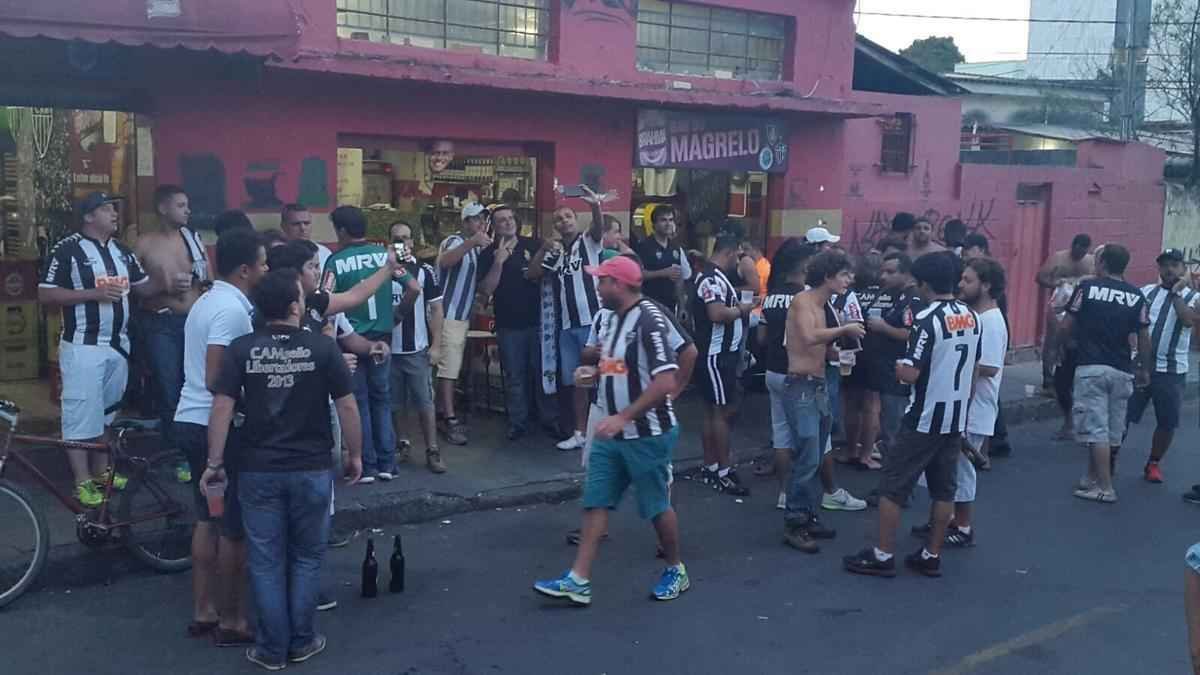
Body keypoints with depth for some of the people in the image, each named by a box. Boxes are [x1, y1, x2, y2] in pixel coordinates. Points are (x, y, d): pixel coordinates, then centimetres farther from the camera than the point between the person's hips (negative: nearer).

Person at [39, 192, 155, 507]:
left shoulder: (122, 251, 11)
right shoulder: (67, 249, -9)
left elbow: (144, 287, 15)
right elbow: (45, 294, -13)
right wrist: (94, 293, -20)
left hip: (118, 344, 7)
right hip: (83, 347, -7)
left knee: (106, 410, 15)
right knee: (81, 412, -2)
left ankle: (102, 471, 27)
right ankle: (83, 482, 4)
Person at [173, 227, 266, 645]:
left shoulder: (208, 301, 12)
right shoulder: (232, 310, -19)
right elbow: (217, 380, -25)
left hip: (192, 421, 10)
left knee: (208, 520, 17)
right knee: (234, 527, 1)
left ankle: (202, 612, 24)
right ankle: (232, 621, 11)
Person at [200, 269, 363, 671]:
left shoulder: (240, 349, -5)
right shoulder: (323, 347, -9)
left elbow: (222, 408, -7)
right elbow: (347, 407, -7)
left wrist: (214, 463, 1)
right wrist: (355, 455, 5)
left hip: (258, 469, 1)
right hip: (312, 469, -1)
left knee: (266, 560, 11)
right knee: (307, 557, 15)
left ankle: (272, 649, 17)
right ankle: (301, 642, 21)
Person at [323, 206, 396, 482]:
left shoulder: (336, 261, -9)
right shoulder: (385, 254, 1)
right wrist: (396, 317, 15)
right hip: (381, 339, 3)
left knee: (358, 402, 6)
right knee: (382, 400, 14)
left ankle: (367, 466, 9)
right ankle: (387, 464, 15)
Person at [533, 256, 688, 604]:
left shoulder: (649, 320, -20)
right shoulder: (613, 318, 8)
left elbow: (666, 381, -28)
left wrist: (623, 417, -29)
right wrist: (594, 373, 6)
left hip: (648, 434, -8)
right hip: (613, 433, 8)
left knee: (657, 506, 7)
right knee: (595, 502, 6)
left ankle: (675, 571, 28)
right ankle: (578, 580, 9)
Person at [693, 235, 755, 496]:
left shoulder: (715, 276, 14)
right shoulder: (712, 279, -18)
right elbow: (717, 314, -30)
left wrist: (736, 306, 6)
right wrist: (741, 310, -15)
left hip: (722, 352, 11)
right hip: (715, 354, -11)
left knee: (714, 411, 13)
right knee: (722, 411, -5)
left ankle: (710, 468, 20)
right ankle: (724, 471, 0)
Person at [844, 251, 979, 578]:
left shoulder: (928, 319, -18)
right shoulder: (972, 317, 6)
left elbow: (910, 374, -23)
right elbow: (972, 366, 15)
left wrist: (897, 366, -2)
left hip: (925, 419, -8)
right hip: (956, 417, 8)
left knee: (893, 484, 1)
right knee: (943, 488, 12)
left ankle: (882, 556, 5)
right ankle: (931, 556, 18)